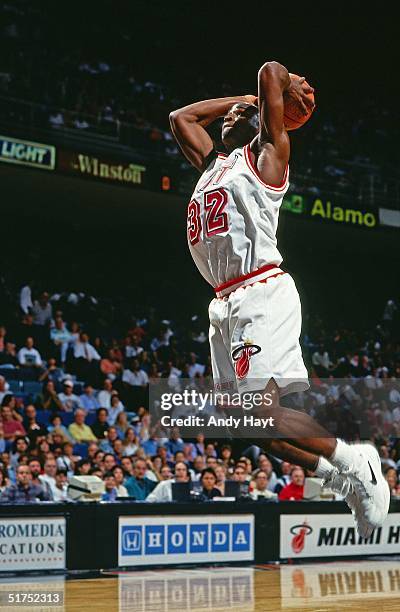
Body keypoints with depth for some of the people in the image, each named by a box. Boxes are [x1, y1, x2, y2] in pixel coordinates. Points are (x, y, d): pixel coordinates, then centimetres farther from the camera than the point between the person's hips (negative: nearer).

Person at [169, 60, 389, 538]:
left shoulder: (266, 153, 5)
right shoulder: (211, 163, 26)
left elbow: (271, 72, 1)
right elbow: (180, 116, 38)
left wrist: (287, 87, 21)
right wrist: (243, 98, 34)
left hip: (261, 294, -8)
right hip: (226, 304, 8)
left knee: (265, 412, -20)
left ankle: (353, 462, -6)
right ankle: (345, 479, 9)